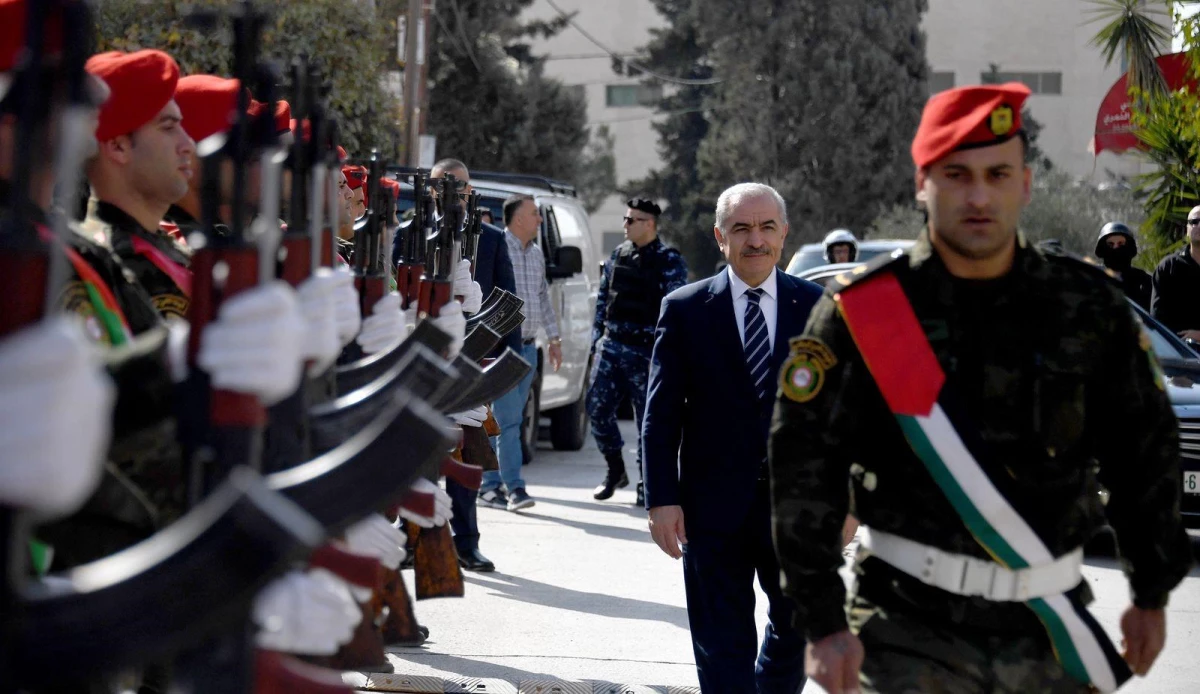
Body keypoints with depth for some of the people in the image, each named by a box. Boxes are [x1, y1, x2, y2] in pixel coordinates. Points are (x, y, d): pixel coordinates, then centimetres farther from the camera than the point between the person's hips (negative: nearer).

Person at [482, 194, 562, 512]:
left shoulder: (536, 253, 15)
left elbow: (544, 297, 24)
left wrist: (554, 338, 21)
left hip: (528, 347, 8)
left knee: (507, 419, 9)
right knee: (508, 418, -11)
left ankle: (490, 485, 14)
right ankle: (514, 487, -13)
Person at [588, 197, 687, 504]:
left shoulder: (669, 261, -6)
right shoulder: (618, 255, 12)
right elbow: (602, 300, 17)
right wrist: (596, 343, 12)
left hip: (645, 350, -5)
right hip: (610, 347, 6)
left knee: (647, 420, 1)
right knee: (597, 407, 1)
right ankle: (615, 470, 20)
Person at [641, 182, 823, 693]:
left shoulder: (816, 306, 4)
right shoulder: (685, 310, 0)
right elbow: (660, 414, -1)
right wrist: (662, 499, -8)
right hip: (713, 508, -1)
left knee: (799, 630, 11)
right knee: (722, 649, 3)